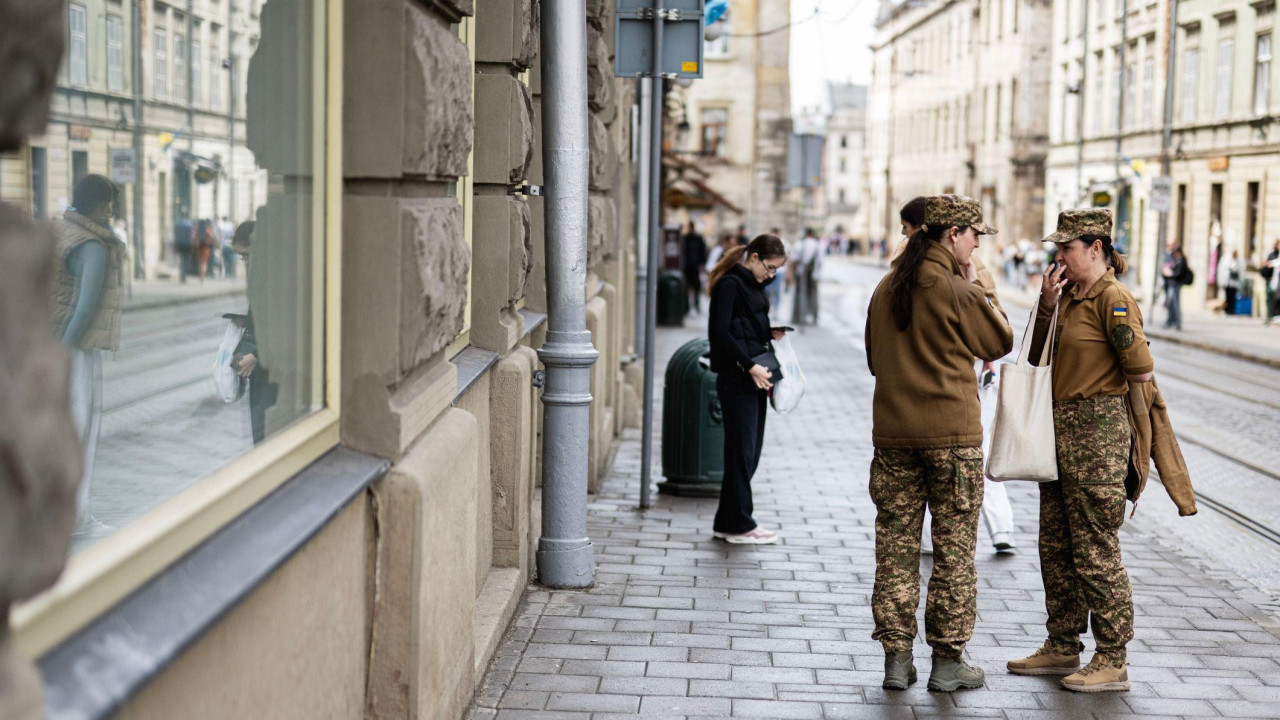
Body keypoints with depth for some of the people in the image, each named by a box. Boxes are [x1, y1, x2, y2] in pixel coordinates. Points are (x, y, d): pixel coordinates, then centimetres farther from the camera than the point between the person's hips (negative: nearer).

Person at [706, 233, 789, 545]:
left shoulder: (754, 285, 16)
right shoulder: (730, 284, -11)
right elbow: (720, 333, -18)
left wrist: (770, 334, 5)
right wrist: (750, 366, -20)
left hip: (753, 378, 9)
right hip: (736, 379, -9)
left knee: (750, 452, 10)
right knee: (741, 451, -4)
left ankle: (728, 522, 17)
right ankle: (739, 525, 4)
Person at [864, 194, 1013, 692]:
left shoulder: (886, 289, 6)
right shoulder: (957, 290, -11)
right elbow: (999, 343, 1)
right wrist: (979, 288, 5)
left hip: (892, 431, 5)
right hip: (952, 432, -5)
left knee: (895, 544, 8)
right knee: (954, 548, 5)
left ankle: (896, 658, 10)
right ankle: (948, 661, 9)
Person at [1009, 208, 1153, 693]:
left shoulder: (1113, 298, -15)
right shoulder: (1070, 296, 12)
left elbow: (1141, 371, -17)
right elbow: (1039, 357, 15)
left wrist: (1099, 390, 2)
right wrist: (1046, 306, 2)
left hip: (1096, 434, -9)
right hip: (1060, 432, 9)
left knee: (1096, 550, -4)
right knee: (1056, 547, 14)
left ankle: (1113, 661, 5)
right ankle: (1063, 648, 26)